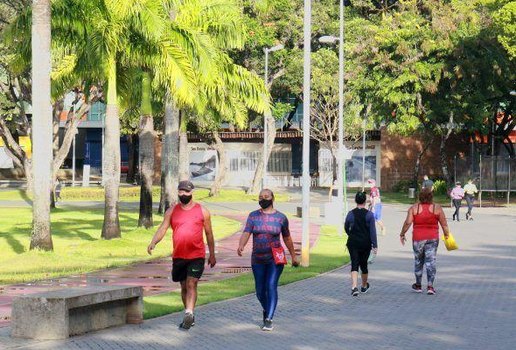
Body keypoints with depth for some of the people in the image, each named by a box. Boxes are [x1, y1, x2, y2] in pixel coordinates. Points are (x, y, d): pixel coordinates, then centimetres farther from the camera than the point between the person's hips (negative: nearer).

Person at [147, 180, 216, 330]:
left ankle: (188, 313, -24)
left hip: (196, 256, -3)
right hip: (178, 256, 3)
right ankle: (190, 317, 24)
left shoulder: (202, 211, 2)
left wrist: (212, 254, 11)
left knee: (191, 284, -16)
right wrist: (153, 243, -21)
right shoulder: (172, 211, 6)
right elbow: (163, 228, -3)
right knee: (184, 286, 12)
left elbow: (209, 233, 9)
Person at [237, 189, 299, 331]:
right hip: (258, 259, 2)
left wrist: (293, 256, 17)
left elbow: (287, 238, 12)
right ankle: (266, 310, 39)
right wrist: (241, 246, -31)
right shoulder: (253, 216, 2)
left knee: (271, 286, -16)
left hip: (275, 258, -2)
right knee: (260, 290, 10)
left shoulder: (281, 217, 1)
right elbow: (246, 233, -11)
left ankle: (269, 319, -15)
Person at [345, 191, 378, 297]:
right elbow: (372, 231, -8)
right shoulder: (369, 214, -7)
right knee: (363, 264, 16)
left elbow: (346, 228, 11)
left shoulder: (351, 214, -3)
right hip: (365, 243, 0)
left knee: (354, 264, -3)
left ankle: (354, 286, -22)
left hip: (353, 243, 0)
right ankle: (364, 286, 34)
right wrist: (375, 245, -5)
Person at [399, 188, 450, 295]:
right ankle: (430, 286, -4)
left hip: (418, 238, 0)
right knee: (431, 261, 3)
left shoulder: (414, 208, -3)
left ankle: (418, 285, 24)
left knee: (418, 261, 14)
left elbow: (408, 222, -10)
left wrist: (402, 234, 1)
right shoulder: (437, 208, -1)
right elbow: (444, 224, 1)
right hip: (433, 238, 0)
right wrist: (447, 235, 14)